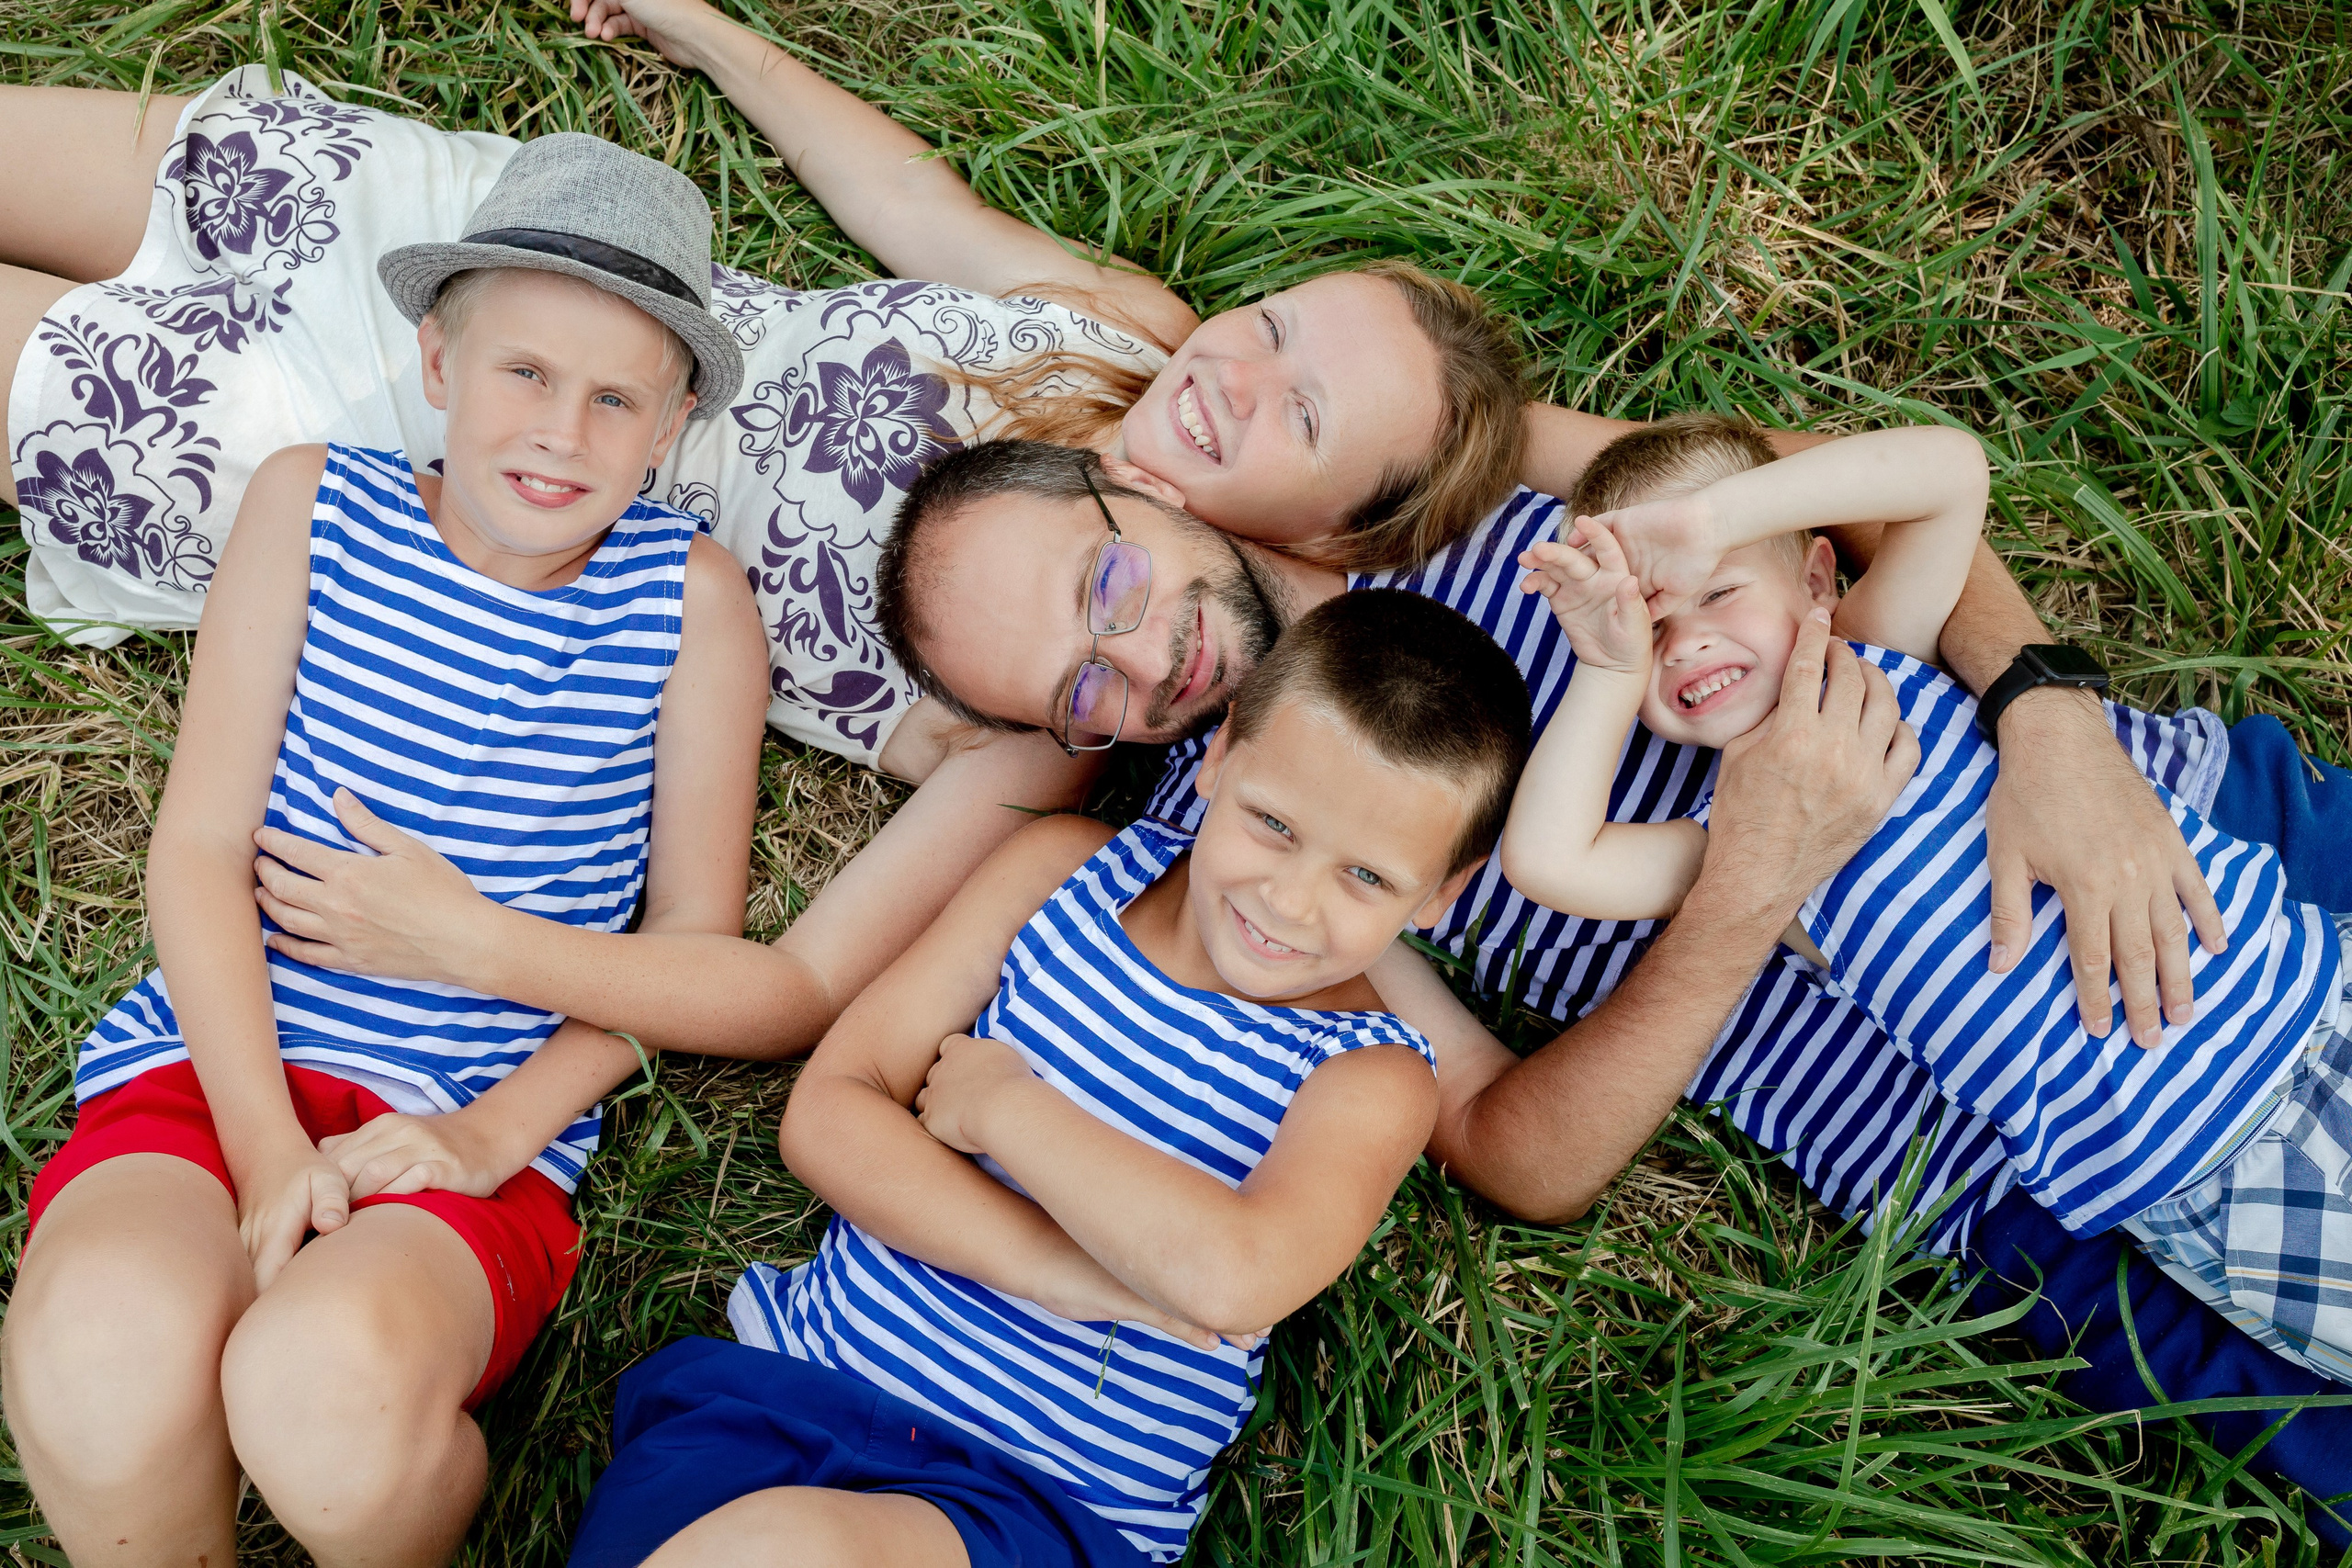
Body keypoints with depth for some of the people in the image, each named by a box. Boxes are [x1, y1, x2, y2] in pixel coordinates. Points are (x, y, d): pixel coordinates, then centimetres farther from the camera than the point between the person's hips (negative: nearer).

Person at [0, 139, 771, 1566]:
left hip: (485, 1129, -1)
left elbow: (692, 929, 4)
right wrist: (266, 1144, -12)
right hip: (216, 1066, 1)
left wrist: (499, 1129, -10)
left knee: (324, 1380, -33)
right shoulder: (313, 507, 4)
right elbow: (200, 848, 0)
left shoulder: (689, 599, 1)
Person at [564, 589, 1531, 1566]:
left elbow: (1231, 1278, -24)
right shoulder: (1064, 869, 6)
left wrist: (1003, 1105, -13)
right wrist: (1065, 1274, -14)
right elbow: (826, 1112, -1)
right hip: (796, 1377, 3)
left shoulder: (1371, 1080, -2)